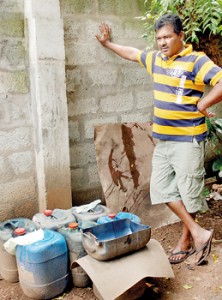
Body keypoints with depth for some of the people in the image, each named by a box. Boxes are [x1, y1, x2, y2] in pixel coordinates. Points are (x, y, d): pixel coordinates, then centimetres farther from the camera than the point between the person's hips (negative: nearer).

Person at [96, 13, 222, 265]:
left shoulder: (196, 61, -11)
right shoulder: (155, 59, 12)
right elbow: (132, 54, 30)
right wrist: (108, 44, 39)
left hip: (188, 140, -7)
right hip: (163, 140, 8)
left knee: (187, 191, 1)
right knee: (162, 188, 6)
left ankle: (186, 240, 20)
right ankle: (199, 233, 15)